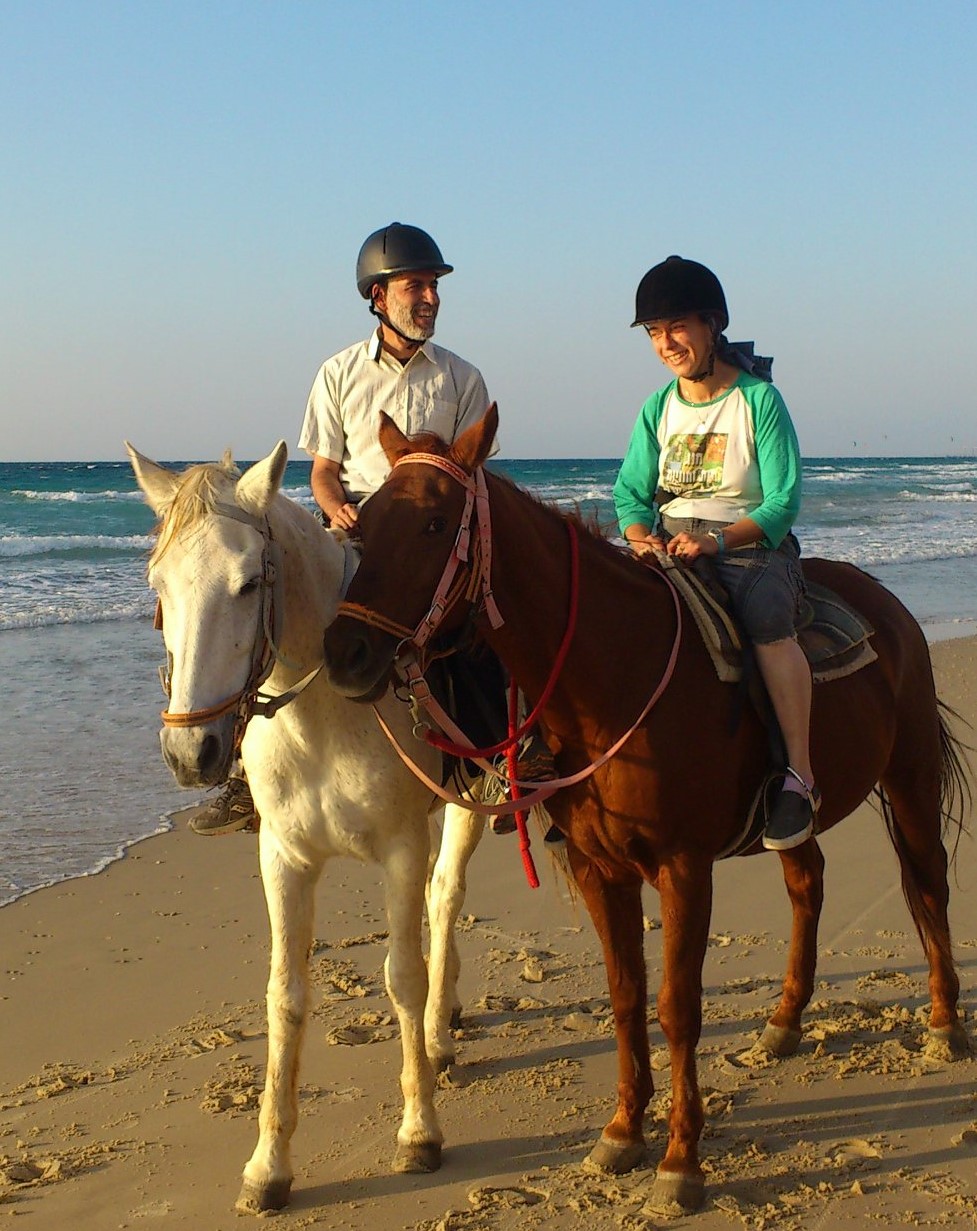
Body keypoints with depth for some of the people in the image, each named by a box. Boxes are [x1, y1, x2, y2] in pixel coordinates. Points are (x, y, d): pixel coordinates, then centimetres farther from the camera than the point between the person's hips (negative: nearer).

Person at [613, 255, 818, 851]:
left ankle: (800, 777, -34)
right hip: (667, 550, 5)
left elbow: (784, 502, -10)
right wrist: (642, 536, -14)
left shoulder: (759, 400, -4)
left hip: (752, 546, -5)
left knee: (767, 617, -36)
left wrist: (718, 539, -24)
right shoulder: (658, 408, 11)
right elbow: (630, 492, 10)